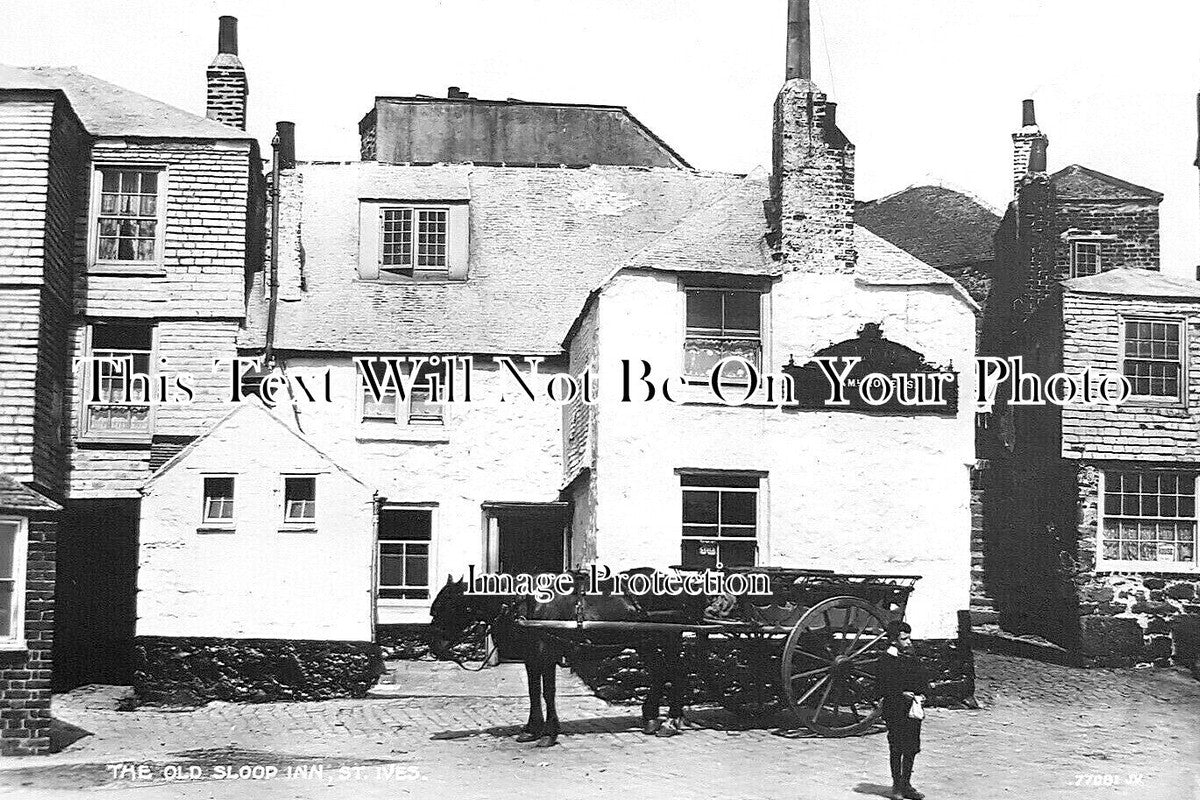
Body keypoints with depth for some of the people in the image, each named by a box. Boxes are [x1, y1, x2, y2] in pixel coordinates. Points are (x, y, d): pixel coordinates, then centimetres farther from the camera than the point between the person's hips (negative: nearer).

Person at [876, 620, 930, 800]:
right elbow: (883, 687, -12)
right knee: (896, 749, 0)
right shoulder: (886, 660, -7)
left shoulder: (912, 660, 12)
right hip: (895, 712, -6)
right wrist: (902, 694, -22)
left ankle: (906, 784, 19)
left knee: (912, 749, 8)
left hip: (913, 711, 6)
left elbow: (924, 681, 15)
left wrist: (922, 695, -3)